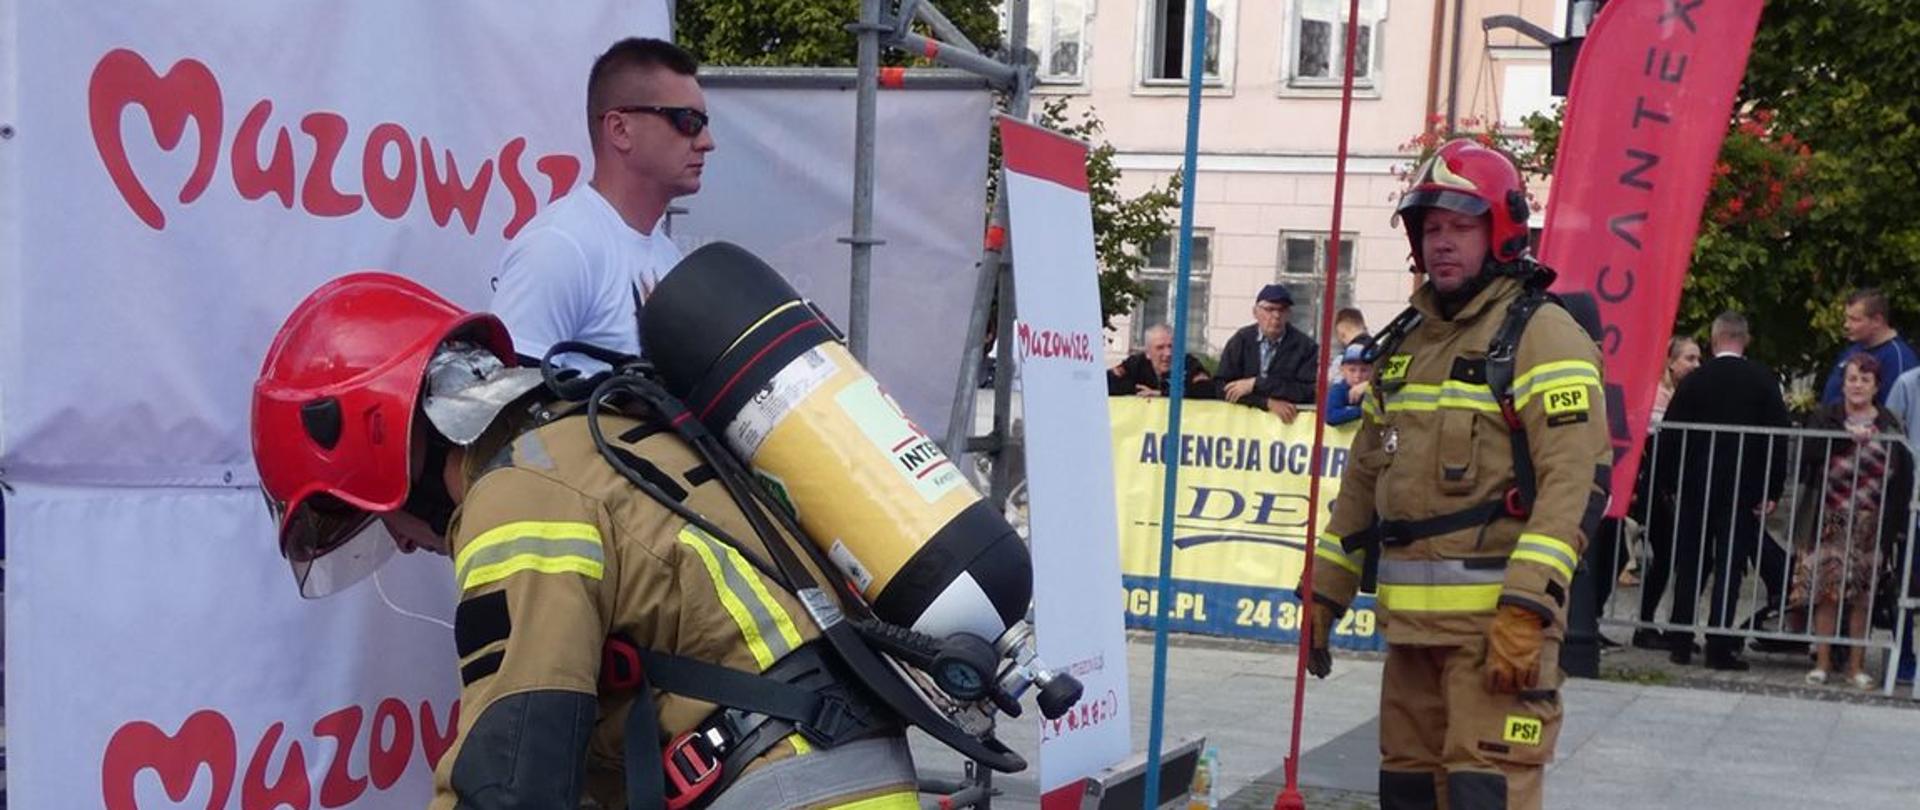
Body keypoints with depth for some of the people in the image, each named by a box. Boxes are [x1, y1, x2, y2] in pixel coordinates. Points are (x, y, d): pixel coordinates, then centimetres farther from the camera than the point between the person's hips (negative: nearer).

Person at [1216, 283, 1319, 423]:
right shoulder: (1240, 341, 3)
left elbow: (1307, 392, -8)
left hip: (1289, 421, -2)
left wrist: (1256, 384, -12)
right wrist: (1268, 403, -15)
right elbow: (1222, 387, -4)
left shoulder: (1306, 346, 0)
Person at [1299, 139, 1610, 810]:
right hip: (1413, 619, 8)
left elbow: (1574, 481, -16)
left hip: (1499, 617, -8)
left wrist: (1526, 608, -24)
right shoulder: (1406, 341, 18)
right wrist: (1325, 591, 19)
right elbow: (1365, 477, 23)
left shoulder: (1542, 335, -7)